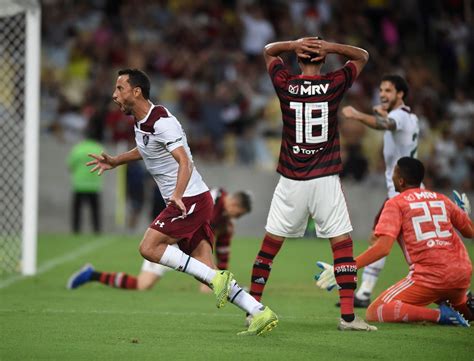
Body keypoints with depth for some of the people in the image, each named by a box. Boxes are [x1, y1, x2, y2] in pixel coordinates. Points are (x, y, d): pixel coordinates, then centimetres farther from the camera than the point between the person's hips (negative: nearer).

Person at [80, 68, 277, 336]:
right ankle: (261, 313, -2)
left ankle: (216, 277, -16)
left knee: (149, 248, -16)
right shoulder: (141, 121, 13)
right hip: (186, 201, 9)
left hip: (191, 199, -9)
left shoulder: (161, 121, -17)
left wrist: (178, 194, -43)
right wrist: (114, 162, 30)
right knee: (205, 271, 2)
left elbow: (185, 162, -28)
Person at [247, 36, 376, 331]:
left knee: (271, 242, 10)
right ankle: (348, 315, -5)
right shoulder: (333, 85, -5)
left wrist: (295, 44, -2)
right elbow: (362, 56, 13)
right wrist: (331, 47, -4)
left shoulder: (285, 84, -2)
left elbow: (269, 50, 18)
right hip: (326, 180, -1)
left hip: (291, 181, 1)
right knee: (342, 243, 2)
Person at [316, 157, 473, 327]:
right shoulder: (441, 199, 15)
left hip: (430, 277, -7)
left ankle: (438, 315, -19)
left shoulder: (396, 203, 0)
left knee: (374, 313, -6)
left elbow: (383, 248, -14)